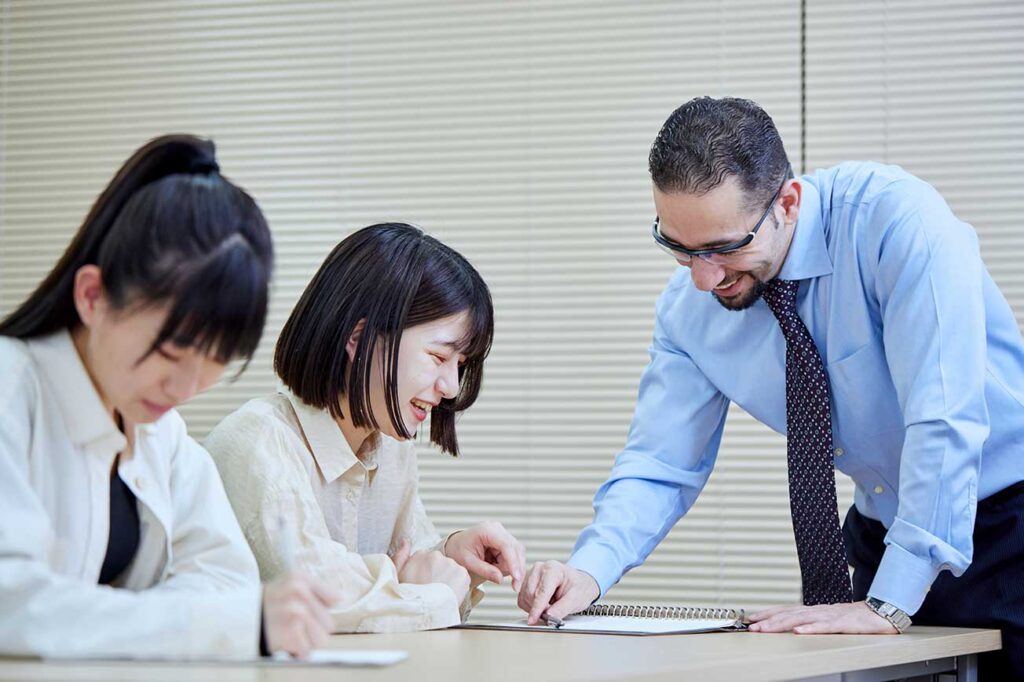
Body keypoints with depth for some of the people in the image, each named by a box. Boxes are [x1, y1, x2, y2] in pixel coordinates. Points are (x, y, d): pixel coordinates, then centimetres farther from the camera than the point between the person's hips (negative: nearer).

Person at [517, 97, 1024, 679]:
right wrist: (590, 571, -20)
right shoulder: (690, 305, -8)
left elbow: (945, 419, -30)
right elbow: (661, 466, -1)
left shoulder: (895, 218, -26)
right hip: (882, 534, 5)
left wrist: (887, 606, -31)